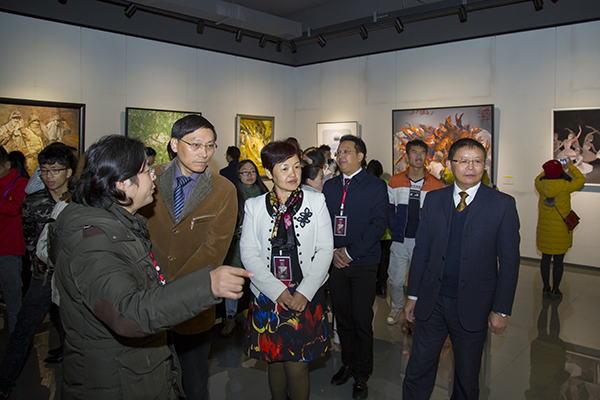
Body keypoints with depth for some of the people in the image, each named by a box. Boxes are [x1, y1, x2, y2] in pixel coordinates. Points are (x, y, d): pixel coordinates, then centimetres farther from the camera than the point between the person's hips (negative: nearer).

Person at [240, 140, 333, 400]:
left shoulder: (315, 201, 1)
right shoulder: (254, 206, 3)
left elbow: (325, 249, -2)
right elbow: (248, 252, -2)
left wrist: (305, 292, -11)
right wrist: (278, 291, -12)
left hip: (306, 298, -1)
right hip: (268, 297, 1)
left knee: (297, 367, 0)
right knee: (274, 362, 12)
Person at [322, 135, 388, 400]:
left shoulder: (376, 186, -3)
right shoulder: (330, 186, 10)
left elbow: (379, 225, -10)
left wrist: (350, 252, -14)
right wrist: (332, 251, -5)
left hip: (364, 263, -4)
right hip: (336, 261, 4)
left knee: (362, 321, 3)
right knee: (342, 318, 13)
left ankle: (362, 375, 21)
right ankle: (348, 364, 33)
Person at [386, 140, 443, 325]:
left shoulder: (436, 185, 0)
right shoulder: (395, 181, 4)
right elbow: (388, 209, 11)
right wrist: (394, 228, 0)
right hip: (400, 241, 1)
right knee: (395, 281, 8)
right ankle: (397, 307, 35)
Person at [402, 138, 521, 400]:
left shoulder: (503, 205, -5)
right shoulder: (433, 199, 3)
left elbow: (509, 261, -5)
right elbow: (421, 250, 5)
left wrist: (501, 309, -6)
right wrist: (413, 295, 5)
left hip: (473, 306, -2)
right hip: (432, 302, 2)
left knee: (467, 376, 16)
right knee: (418, 370, 11)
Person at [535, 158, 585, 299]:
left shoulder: (540, 185, -7)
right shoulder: (564, 186, -16)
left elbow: (539, 177, 19)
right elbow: (581, 180, 2)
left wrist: (549, 170, 21)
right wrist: (570, 166, 12)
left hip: (544, 228, 3)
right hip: (561, 228, -3)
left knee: (545, 258, 12)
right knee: (558, 260, 7)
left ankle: (546, 288, 19)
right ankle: (555, 289, 15)